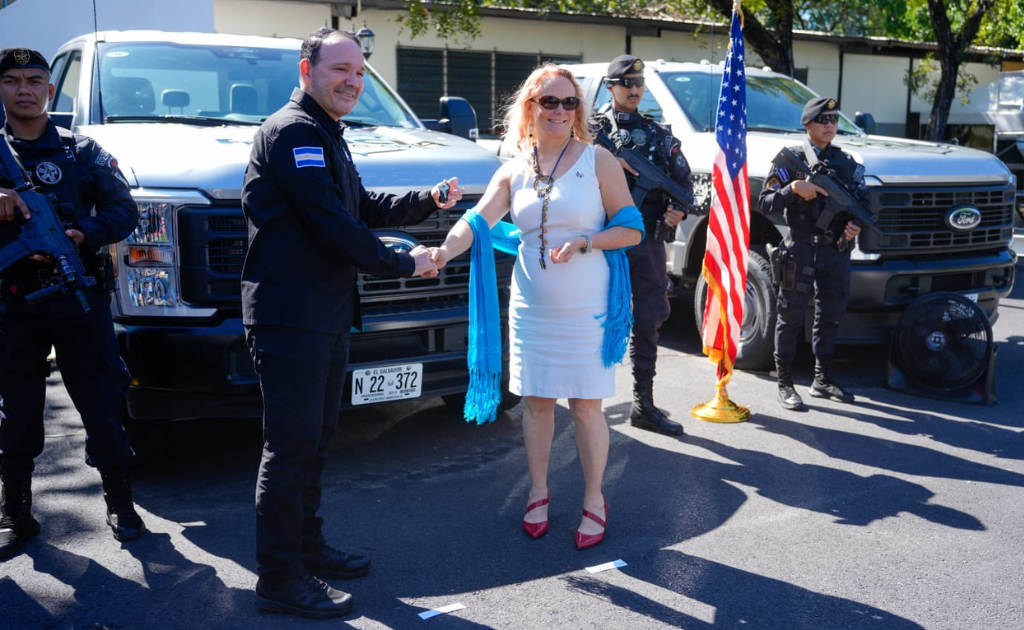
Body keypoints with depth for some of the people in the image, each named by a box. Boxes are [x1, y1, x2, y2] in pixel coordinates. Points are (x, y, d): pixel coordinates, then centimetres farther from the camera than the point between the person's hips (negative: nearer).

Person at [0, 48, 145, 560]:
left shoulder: (82, 151, 9)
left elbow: (124, 211, 4)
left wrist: (82, 236, -14)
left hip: (79, 297, -1)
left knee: (103, 405, 0)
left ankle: (119, 504, 16)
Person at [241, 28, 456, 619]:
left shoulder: (327, 137, 21)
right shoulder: (292, 132, -13)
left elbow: (363, 207, 25)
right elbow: (333, 224, -21)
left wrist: (426, 201, 11)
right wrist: (402, 263, -11)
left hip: (328, 318, 11)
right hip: (290, 319, -10)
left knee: (315, 439, 18)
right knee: (291, 448, -4)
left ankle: (307, 546, 31)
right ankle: (280, 579, 6)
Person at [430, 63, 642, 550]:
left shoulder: (597, 160, -3)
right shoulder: (513, 171, 6)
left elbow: (632, 230, -3)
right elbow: (477, 221, -8)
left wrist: (584, 241, -19)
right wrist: (442, 251, -27)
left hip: (586, 309, -3)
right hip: (531, 308, 3)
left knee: (585, 405, 2)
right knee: (537, 401, 10)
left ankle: (594, 500, 19)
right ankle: (538, 492, 27)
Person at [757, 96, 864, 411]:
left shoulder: (847, 162, 13)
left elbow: (863, 202, 12)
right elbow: (765, 203, -5)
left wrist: (857, 224, -8)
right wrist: (793, 188, -20)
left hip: (837, 251, 5)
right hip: (801, 250, -5)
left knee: (830, 317, 13)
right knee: (791, 317, -1)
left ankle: (823, 380, 25)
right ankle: (785, 385, 5)